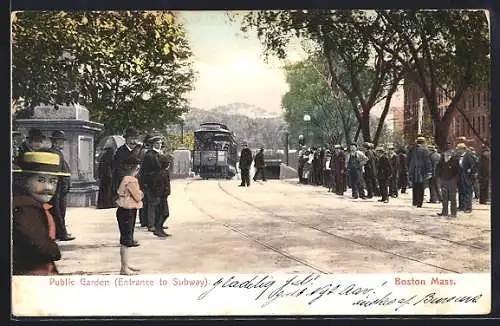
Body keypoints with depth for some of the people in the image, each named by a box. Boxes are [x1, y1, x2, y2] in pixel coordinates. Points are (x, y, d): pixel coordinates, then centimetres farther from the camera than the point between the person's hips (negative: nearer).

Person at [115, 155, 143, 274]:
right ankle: (124, 268, 3)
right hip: (126, 212, -10)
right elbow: (138, 196, -19)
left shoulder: (127, 179, 12)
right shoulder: (131, 181, -19)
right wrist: (140, 193, 1)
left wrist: (139, 194, -1)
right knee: (125, 240, -4)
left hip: (129, 211, 10)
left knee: (127, 239, 17)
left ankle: (126, 265, 27)